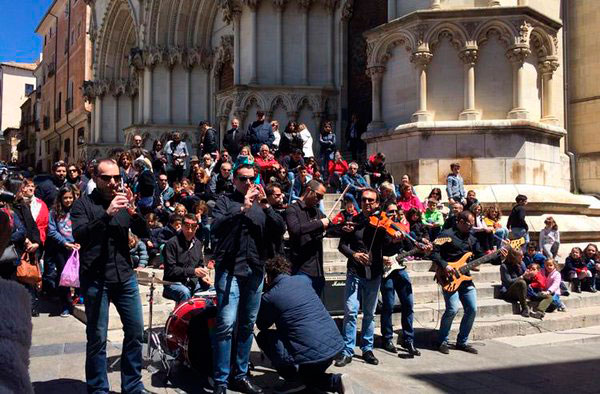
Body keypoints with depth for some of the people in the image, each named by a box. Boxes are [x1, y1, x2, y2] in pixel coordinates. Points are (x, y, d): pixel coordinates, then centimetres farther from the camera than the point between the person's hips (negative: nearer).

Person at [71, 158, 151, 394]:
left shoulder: (123, 201, 11)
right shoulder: (83, 204, -2)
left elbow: (144, 232, 4)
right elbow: (79, 235, -17)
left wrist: (133, 211, -15)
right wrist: (107, 214, -28)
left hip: (125, 277, 4)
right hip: (95, 280, -4)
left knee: (136, 332, 8)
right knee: (97, 338, 0)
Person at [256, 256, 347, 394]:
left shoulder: (269, 296, -4)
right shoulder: (303, 280, 11)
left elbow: (261, 326, 14)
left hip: (312, 353, -6)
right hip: (335, 343, 7)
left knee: (263, 336, 12)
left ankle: (293, 378, 6)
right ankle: (334, 381, 7)